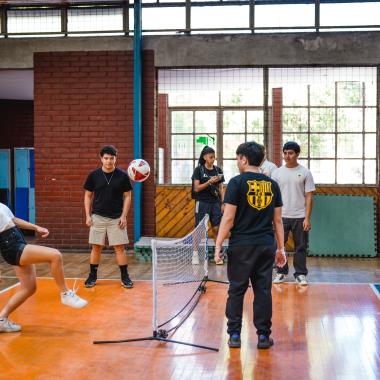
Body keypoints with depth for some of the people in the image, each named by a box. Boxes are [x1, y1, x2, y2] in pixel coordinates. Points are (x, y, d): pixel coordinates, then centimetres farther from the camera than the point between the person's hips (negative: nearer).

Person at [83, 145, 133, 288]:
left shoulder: (122, 176, -3)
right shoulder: (93, 175, -1)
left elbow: (127, 196, 2)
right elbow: (88, 196, 7)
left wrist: (124, 216, -5)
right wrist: (88, 216, 0)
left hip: (116, 218, -1)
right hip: (98, 217, 1)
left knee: (120, 248, -1)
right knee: (96, 247, 5)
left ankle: (125, 277, 9)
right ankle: (92, 276, 17)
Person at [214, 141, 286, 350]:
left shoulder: (237, 182, -6)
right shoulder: (272, 185, 8)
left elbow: (228, 218, -10)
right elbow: (278, 220, 11)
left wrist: (218, 246, -5)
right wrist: (280, 248, 16)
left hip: (241, 245, -4)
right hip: (266, 245, 4)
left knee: (236, 290, 7)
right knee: (263, 290, 9)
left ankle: (234, 335, 12)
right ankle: (263, 335, 14)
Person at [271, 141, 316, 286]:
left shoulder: (305, 173, 0)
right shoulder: (277, 173, 3)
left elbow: (309, 197, -1)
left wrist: (307, 218, -8)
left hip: (300, 217, -1)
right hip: (281, 216, 1)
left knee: (301, 246, 5)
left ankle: (300, 274, 14)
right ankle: (281, 272, 16)